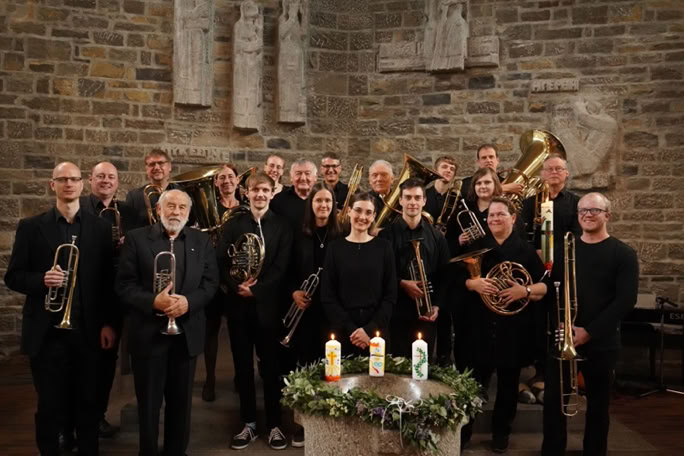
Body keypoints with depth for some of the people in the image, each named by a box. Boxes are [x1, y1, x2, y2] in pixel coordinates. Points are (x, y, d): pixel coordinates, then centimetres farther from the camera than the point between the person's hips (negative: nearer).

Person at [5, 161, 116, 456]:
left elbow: (109, 279, 5)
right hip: (47, 333, -1)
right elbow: (13, 277, 2)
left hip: (89, 332, 1)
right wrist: (42, 280, -18)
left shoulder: (100, 227, 5)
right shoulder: (30, 227, 2)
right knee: (50, 407, 9)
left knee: (88, 405, 11)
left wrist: (109, 323, 0)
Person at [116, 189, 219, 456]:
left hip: (187, 333, 2)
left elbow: (211, 282, 2)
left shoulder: (202, 241, 7)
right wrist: (153, 301, -22)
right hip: (148, 333, -2)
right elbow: (124, 285, -6)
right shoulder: (136, 239, -1)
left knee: (181, 401, 13)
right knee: (148, 402, 9)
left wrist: (188, 301, -16)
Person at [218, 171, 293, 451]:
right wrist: (237, 286, -15)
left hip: (268, 304, -2)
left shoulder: (282, 227, 3)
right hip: (238, 305, 2)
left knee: (270, 365, 4)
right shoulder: (234, 225, 8)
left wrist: (256, 289, -16)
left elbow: (281, 267, -6)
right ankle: (249, 424, 19)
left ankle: (274, 425, 15)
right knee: (243, 365, 8)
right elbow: (222, 263, 2)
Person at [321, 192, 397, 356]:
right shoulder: (335, 248, 2)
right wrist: (350, 329, -11)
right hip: (344, 333, 0)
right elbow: (328, 297, -1)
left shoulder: (383, 247, 3)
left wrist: (370, 329, -10)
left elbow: (390, 296, 0)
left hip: (377, 332, 0)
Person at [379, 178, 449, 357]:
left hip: (426, 313, 2)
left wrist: (437, 306, -3)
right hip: (396, 312, -2)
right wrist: (402, 283, -15)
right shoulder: (387, 234, 0)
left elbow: (443, 275, 7)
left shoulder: (436, 236, 7)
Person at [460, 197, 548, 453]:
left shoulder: (526, 250, 2)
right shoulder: (477, 247, 7)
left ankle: (501, 432, 26)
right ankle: (463, 430, 18)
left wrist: (526, 291, -20)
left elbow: (545, 286, -1)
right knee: (474, 382, 3)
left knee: (508, 384, 10)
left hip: (514, 328, 0)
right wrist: (472, 283, -16)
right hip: (481, 326, 1)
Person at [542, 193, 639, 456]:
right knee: (553, 400, 4)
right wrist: (558, 321, -9)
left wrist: (590, 331, -17)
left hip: (601, 342, -3)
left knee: (598, 403, 10)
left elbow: (626, 300, -11)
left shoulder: (622, 254, -3)